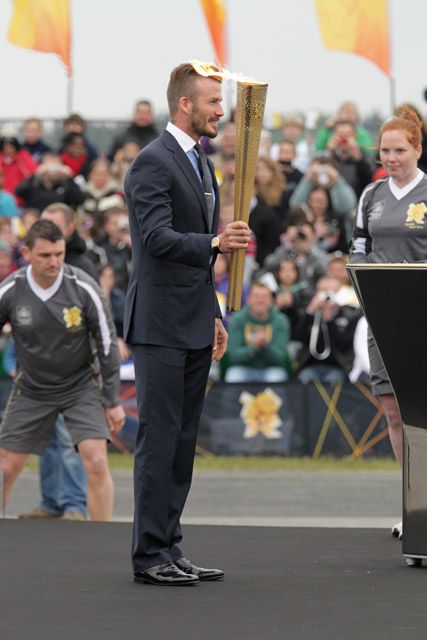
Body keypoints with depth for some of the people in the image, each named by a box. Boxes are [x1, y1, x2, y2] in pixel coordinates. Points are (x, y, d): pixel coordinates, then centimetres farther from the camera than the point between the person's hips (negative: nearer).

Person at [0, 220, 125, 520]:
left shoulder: (84, 288, -17)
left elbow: (107, 344, -8)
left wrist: (112, 401, -6)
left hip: (80, 386, -2)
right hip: (31, 390, 2)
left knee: (97, 463, -17)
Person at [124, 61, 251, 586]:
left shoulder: (200, 164, 17)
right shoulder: (153, 162, -12)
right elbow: (158, 238, -23)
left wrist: (213, 316, 21)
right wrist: (215, 243, -38)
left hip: (194, 326, 9)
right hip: (160, 326, -9)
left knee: (182, 441, 10)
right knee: (159, 439, -8)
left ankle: (168, 549, 14)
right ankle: (149, 555, -5)